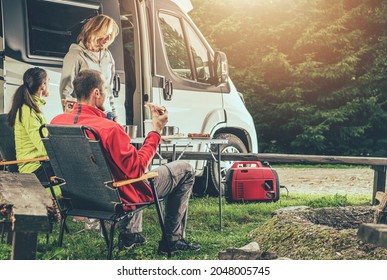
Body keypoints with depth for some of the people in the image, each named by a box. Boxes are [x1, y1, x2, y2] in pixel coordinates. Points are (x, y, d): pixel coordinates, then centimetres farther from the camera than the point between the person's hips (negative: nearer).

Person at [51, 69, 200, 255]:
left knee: (132, 160, 38)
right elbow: (137, 169, -24)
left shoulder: (57, 122, -10)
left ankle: (129, 233, 37)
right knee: (185, 170, 8)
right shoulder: (109, 129, -32)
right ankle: (172, 241, 15)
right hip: (119, 196, -8)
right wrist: (156, 131, -18)